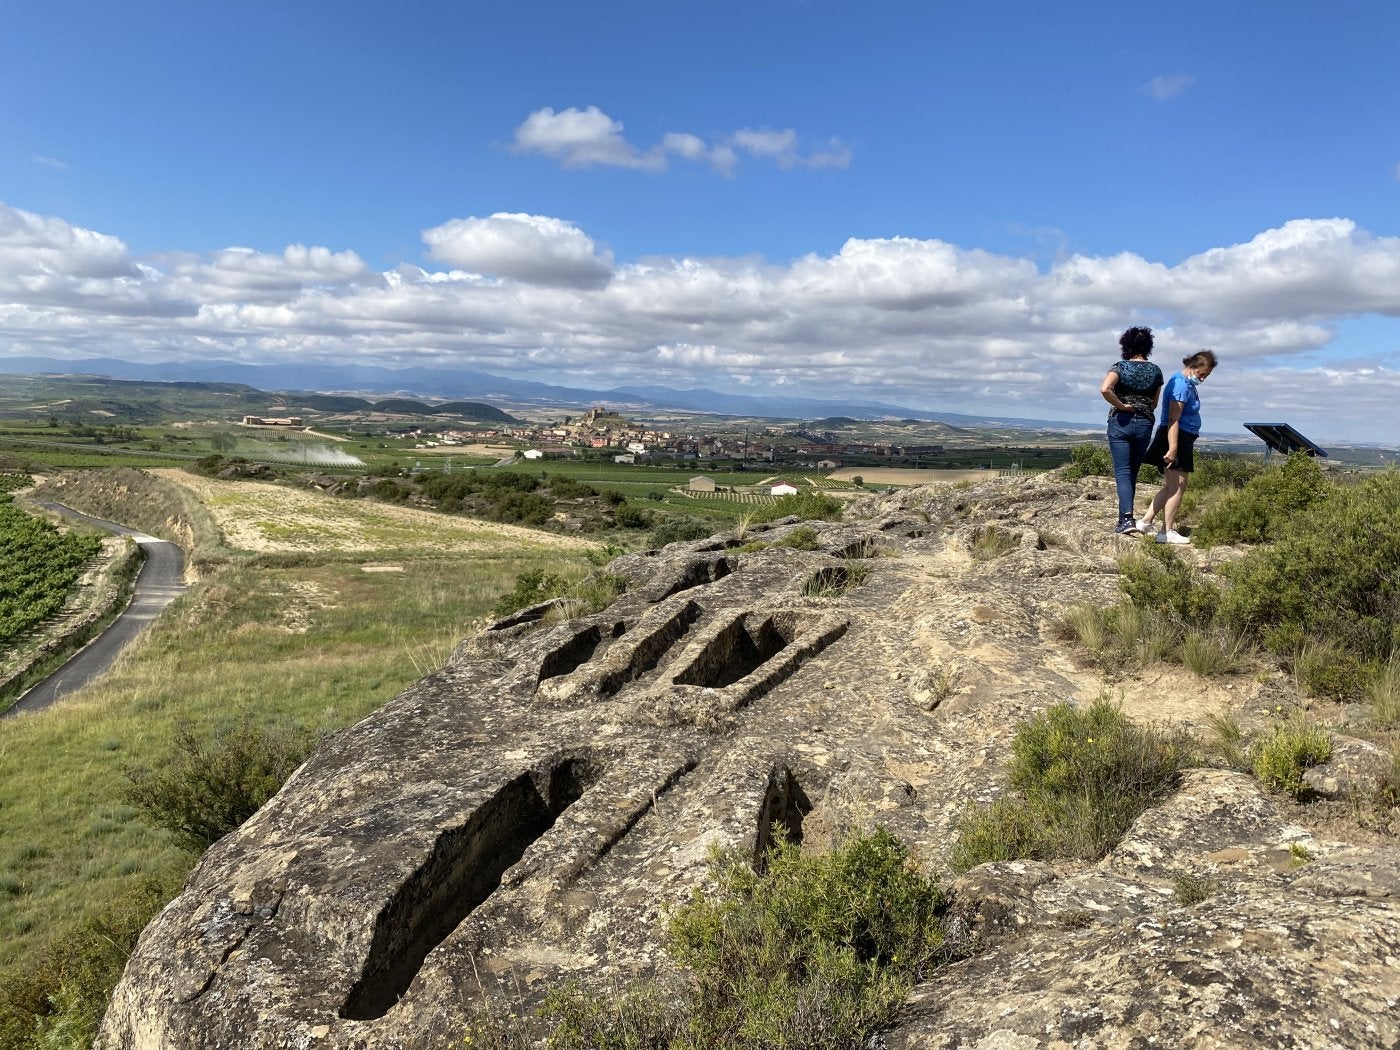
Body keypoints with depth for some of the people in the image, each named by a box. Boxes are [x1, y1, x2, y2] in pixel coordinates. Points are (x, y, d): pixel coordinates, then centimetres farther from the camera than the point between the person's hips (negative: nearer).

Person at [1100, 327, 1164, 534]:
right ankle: (1124, 516, 21)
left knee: (1122, 472, -4)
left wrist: (1121, 406, -13)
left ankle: (1127, 518, -20)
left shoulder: (1120, 367, -6)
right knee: (1132, 472, 14)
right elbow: (1154, 403, 10)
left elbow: (1105, 389, -24)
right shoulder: (1156, 371, 5)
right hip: (1145, 424, 3)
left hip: (1121, 422, -3)